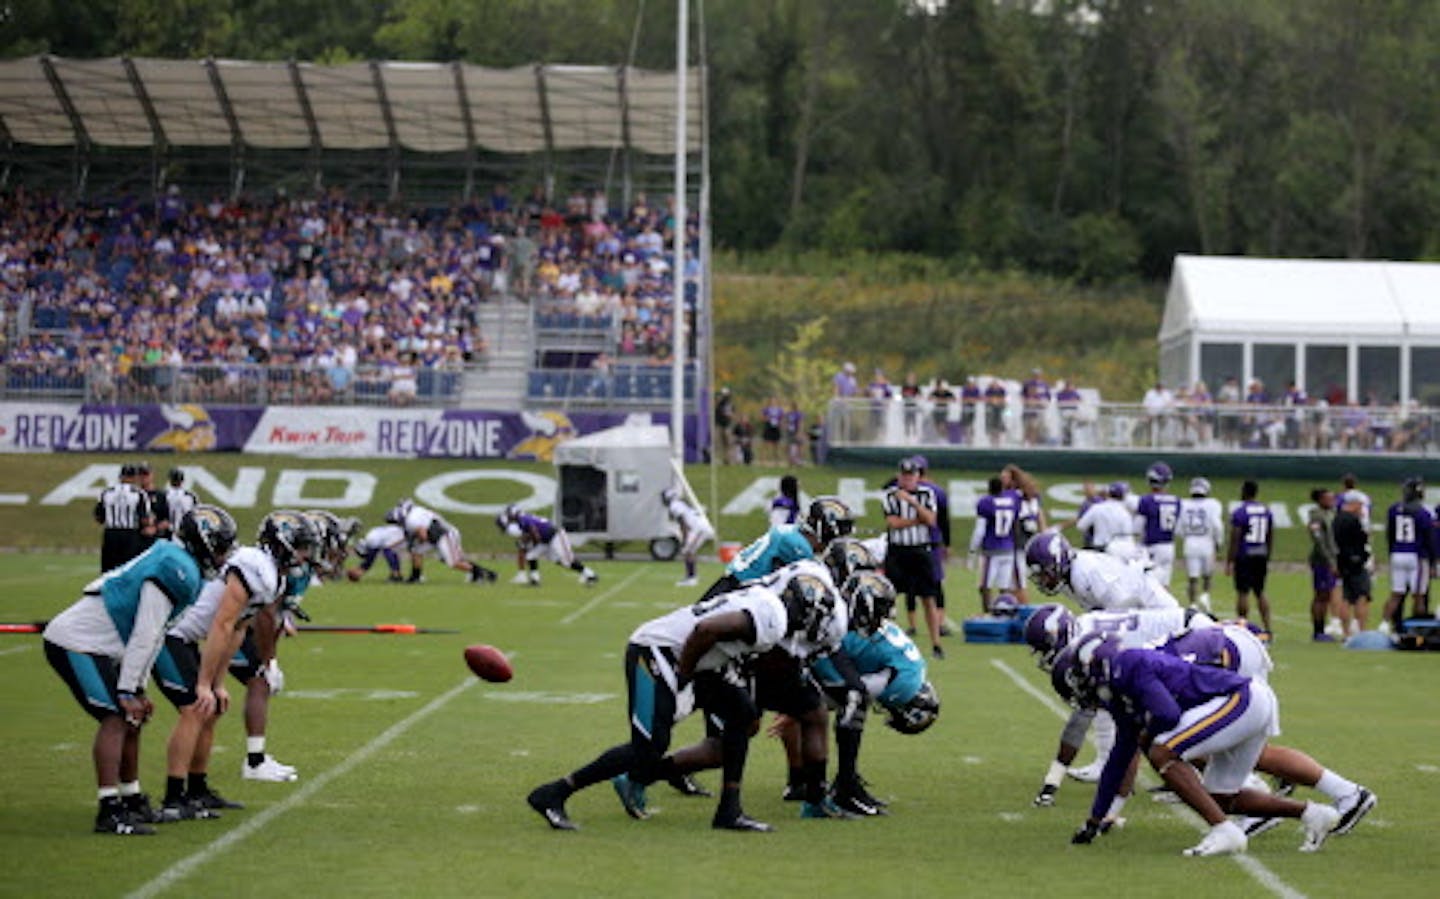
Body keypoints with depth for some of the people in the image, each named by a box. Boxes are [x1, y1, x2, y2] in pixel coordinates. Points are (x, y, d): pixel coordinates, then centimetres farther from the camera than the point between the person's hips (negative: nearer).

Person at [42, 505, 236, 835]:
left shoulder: (171, 562, 15)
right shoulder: (177, 570, -17)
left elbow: (154, 634, 19)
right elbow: (144, 636, -21)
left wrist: (138, 689, 19)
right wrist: (128, 690, -18)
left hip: (90, 645, 11)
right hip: (76, 644, -11)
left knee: (132, 719, 15)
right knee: (117, 717, -16)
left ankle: (132, 799, 24)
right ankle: (109, 810, -19)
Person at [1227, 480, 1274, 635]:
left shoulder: (1239, 512, -10)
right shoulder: (1266, 510, 9)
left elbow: (1234, 539, -11)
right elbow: (1271, 537, 14)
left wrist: (1229, 561, -7)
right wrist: (1267, 558, 23)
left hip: (1244, 555, -6)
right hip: (1261, 555, 6)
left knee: (1243, 592, -1)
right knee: (1260, 592, 12)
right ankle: (1267, 627, 8)